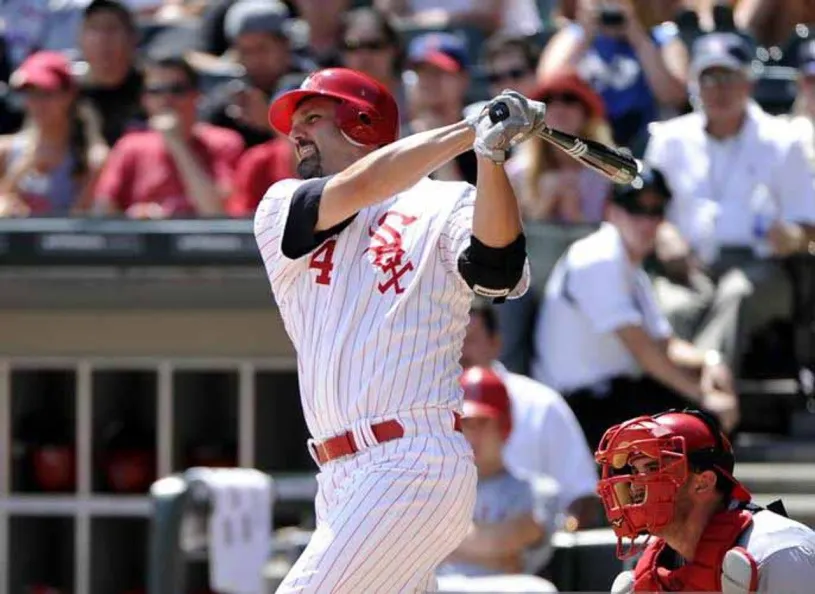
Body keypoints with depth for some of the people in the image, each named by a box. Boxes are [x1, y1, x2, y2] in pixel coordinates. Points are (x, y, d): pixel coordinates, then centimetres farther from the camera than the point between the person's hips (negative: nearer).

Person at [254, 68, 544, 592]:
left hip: (416, 466, -6)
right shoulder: (280, 211, 16)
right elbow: (360, 186, -2)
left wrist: (491, 156, -27)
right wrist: (472, 130, -6)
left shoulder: (444, 206, 6)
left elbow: (496, 264, -14)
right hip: (343, 482, 6)